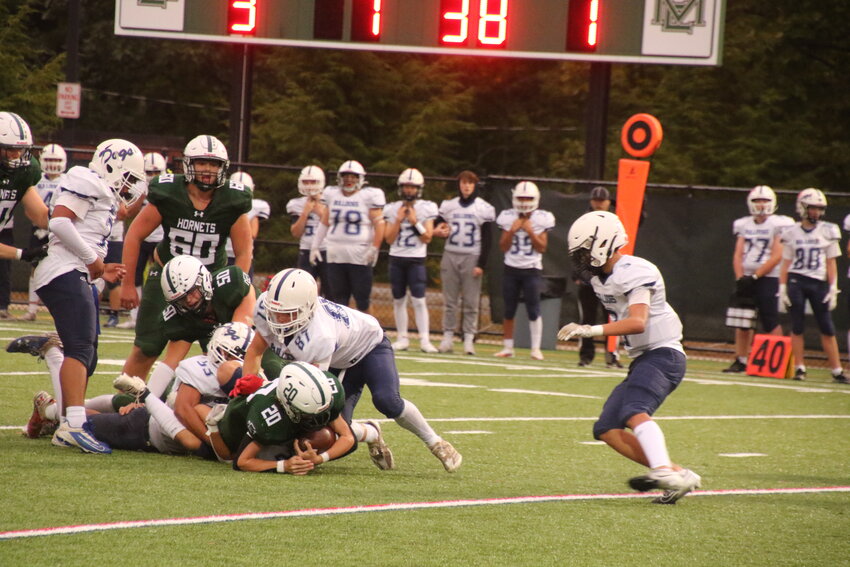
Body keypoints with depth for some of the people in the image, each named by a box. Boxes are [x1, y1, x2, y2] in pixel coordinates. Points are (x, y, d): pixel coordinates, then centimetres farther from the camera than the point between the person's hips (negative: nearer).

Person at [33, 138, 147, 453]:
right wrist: (92, 258, -12)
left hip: (77, 278, 11)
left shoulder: (103, 200, 24)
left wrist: (101, 273, 11)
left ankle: (66, 428, 16)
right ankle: (74, 424, -31)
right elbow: (59, 221, -20)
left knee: (86, 357, 12)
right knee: (80, 348, -21)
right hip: (64, 273, -11)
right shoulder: (87, 186, -5)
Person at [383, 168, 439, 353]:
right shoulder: (393, 209, 6)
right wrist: (398, 220, -8)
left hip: (416, 259, -3)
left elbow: (427, 238, -3)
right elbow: (389, 239, 2)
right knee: (399, 300, 5)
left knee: (419, 300, -10)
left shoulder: (426, 209, 0)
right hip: (396, 258, 3)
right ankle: (402, 339, 12)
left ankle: (425, 340, -10)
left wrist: (415, 221, -14)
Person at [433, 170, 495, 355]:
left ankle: (469, 339, -2)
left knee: (471, 302, -3)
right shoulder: (448, 206, 9)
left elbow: (486, 240, -1)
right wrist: (438, 231, -6)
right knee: (449, 300, 2)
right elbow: (436, 227, 19)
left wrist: (481, 264, -8)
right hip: (450, 255, 3)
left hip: (472, 258, -3)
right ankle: (447, 337, 4)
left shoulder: (484, 209, 0)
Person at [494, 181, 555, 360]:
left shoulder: (541, 219, -2)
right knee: (509, 310, 5)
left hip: (532, 270, -2)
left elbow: (542, 247, -4)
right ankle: (508, 347, 13)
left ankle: (536, 348, -2)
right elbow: (503, 247, 2)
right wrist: (512, 230, -11)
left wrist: (530, 231, -14)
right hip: (511, 269, 2)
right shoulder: (508, 218, 2)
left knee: (534, 310, -7)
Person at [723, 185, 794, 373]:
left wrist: (755, 276, -14)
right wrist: (740, 279, -7)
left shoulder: (778, 225, -6)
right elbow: (738, 255, 8)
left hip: (768, 278, -5)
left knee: (771, 322, -8)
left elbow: (776, 257, -11)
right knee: (742, 322, 5)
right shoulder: (744, 225, 11)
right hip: (747, 278, 5)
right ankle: (740, 360, 11)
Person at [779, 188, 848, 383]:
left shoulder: (827, 232, 5)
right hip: (796, 282, 0)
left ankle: (837, 370, 2)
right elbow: (786, 263, 7)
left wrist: (833, 288, -1)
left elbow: (831, 263, 5)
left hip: (819, 283, 0)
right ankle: (799, 368, 8)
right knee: (797, 327, 1)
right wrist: (782, 288, 0)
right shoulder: (792, 233, 5)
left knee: (827, 329, -1)